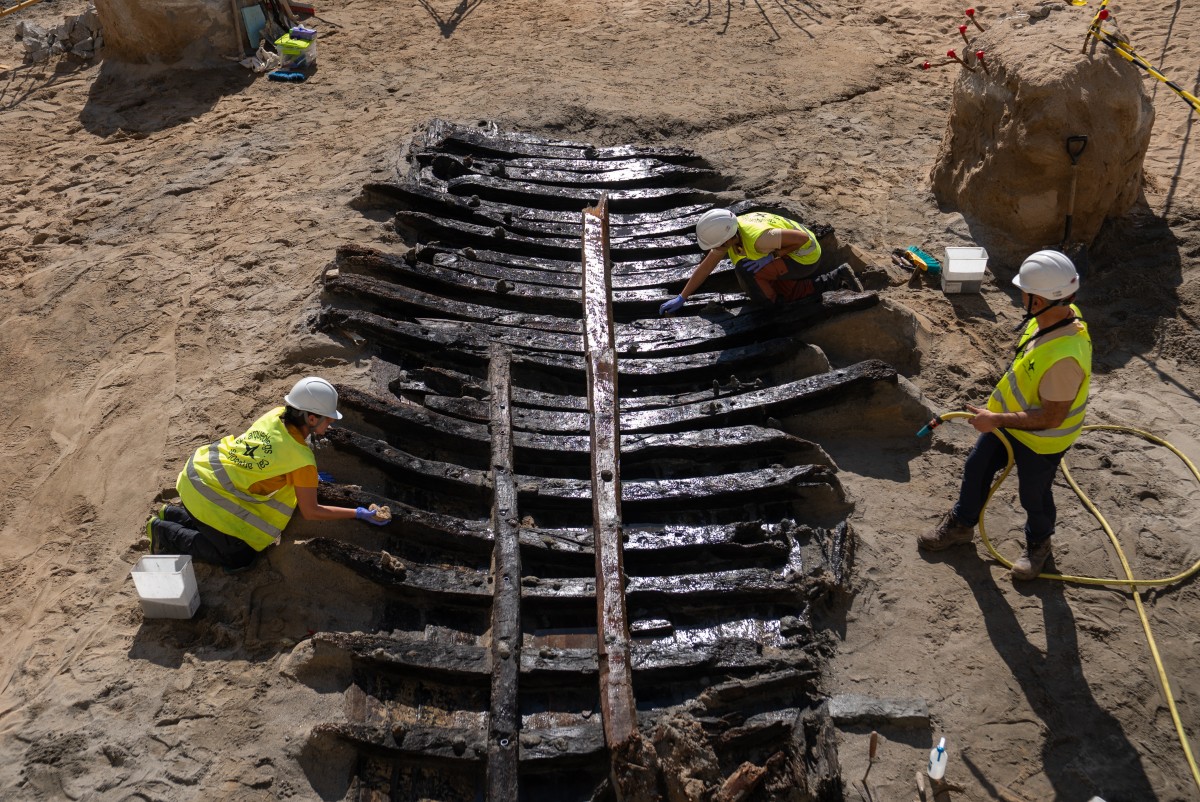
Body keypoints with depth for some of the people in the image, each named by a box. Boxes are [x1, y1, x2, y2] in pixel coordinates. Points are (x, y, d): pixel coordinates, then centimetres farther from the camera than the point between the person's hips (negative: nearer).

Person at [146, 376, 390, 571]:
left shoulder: (276, 414, -4)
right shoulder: (303, 460, -22)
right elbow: (311, 511, -12)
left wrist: (308, 477, 18)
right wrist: (359, 514, -8)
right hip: (209, 495, -8)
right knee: (240, 558, -1)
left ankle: (175, 515, 22)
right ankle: (167, 533, 4)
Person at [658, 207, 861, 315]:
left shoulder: (758, 238, -37)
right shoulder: (726, 232, -11)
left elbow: (803, 237, -31)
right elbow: (705, 267, -2)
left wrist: (770, 258, -29)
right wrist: (681, 298, -4)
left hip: (804, 255, -9)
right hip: (788, 252, 9)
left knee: (746, 270, -24)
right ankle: (837, 277, 22)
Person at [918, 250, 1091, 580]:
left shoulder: (1065, 356, -43)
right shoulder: (1060, 313, -16)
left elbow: (1050, 418, -33)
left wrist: (996, 420, -25)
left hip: (1041, 440, -8)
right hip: (1010, 417, 8)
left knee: (1034, 496, 20)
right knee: (976, 468, 25)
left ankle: (1039, 544, 51)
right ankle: (961, 524, 50)